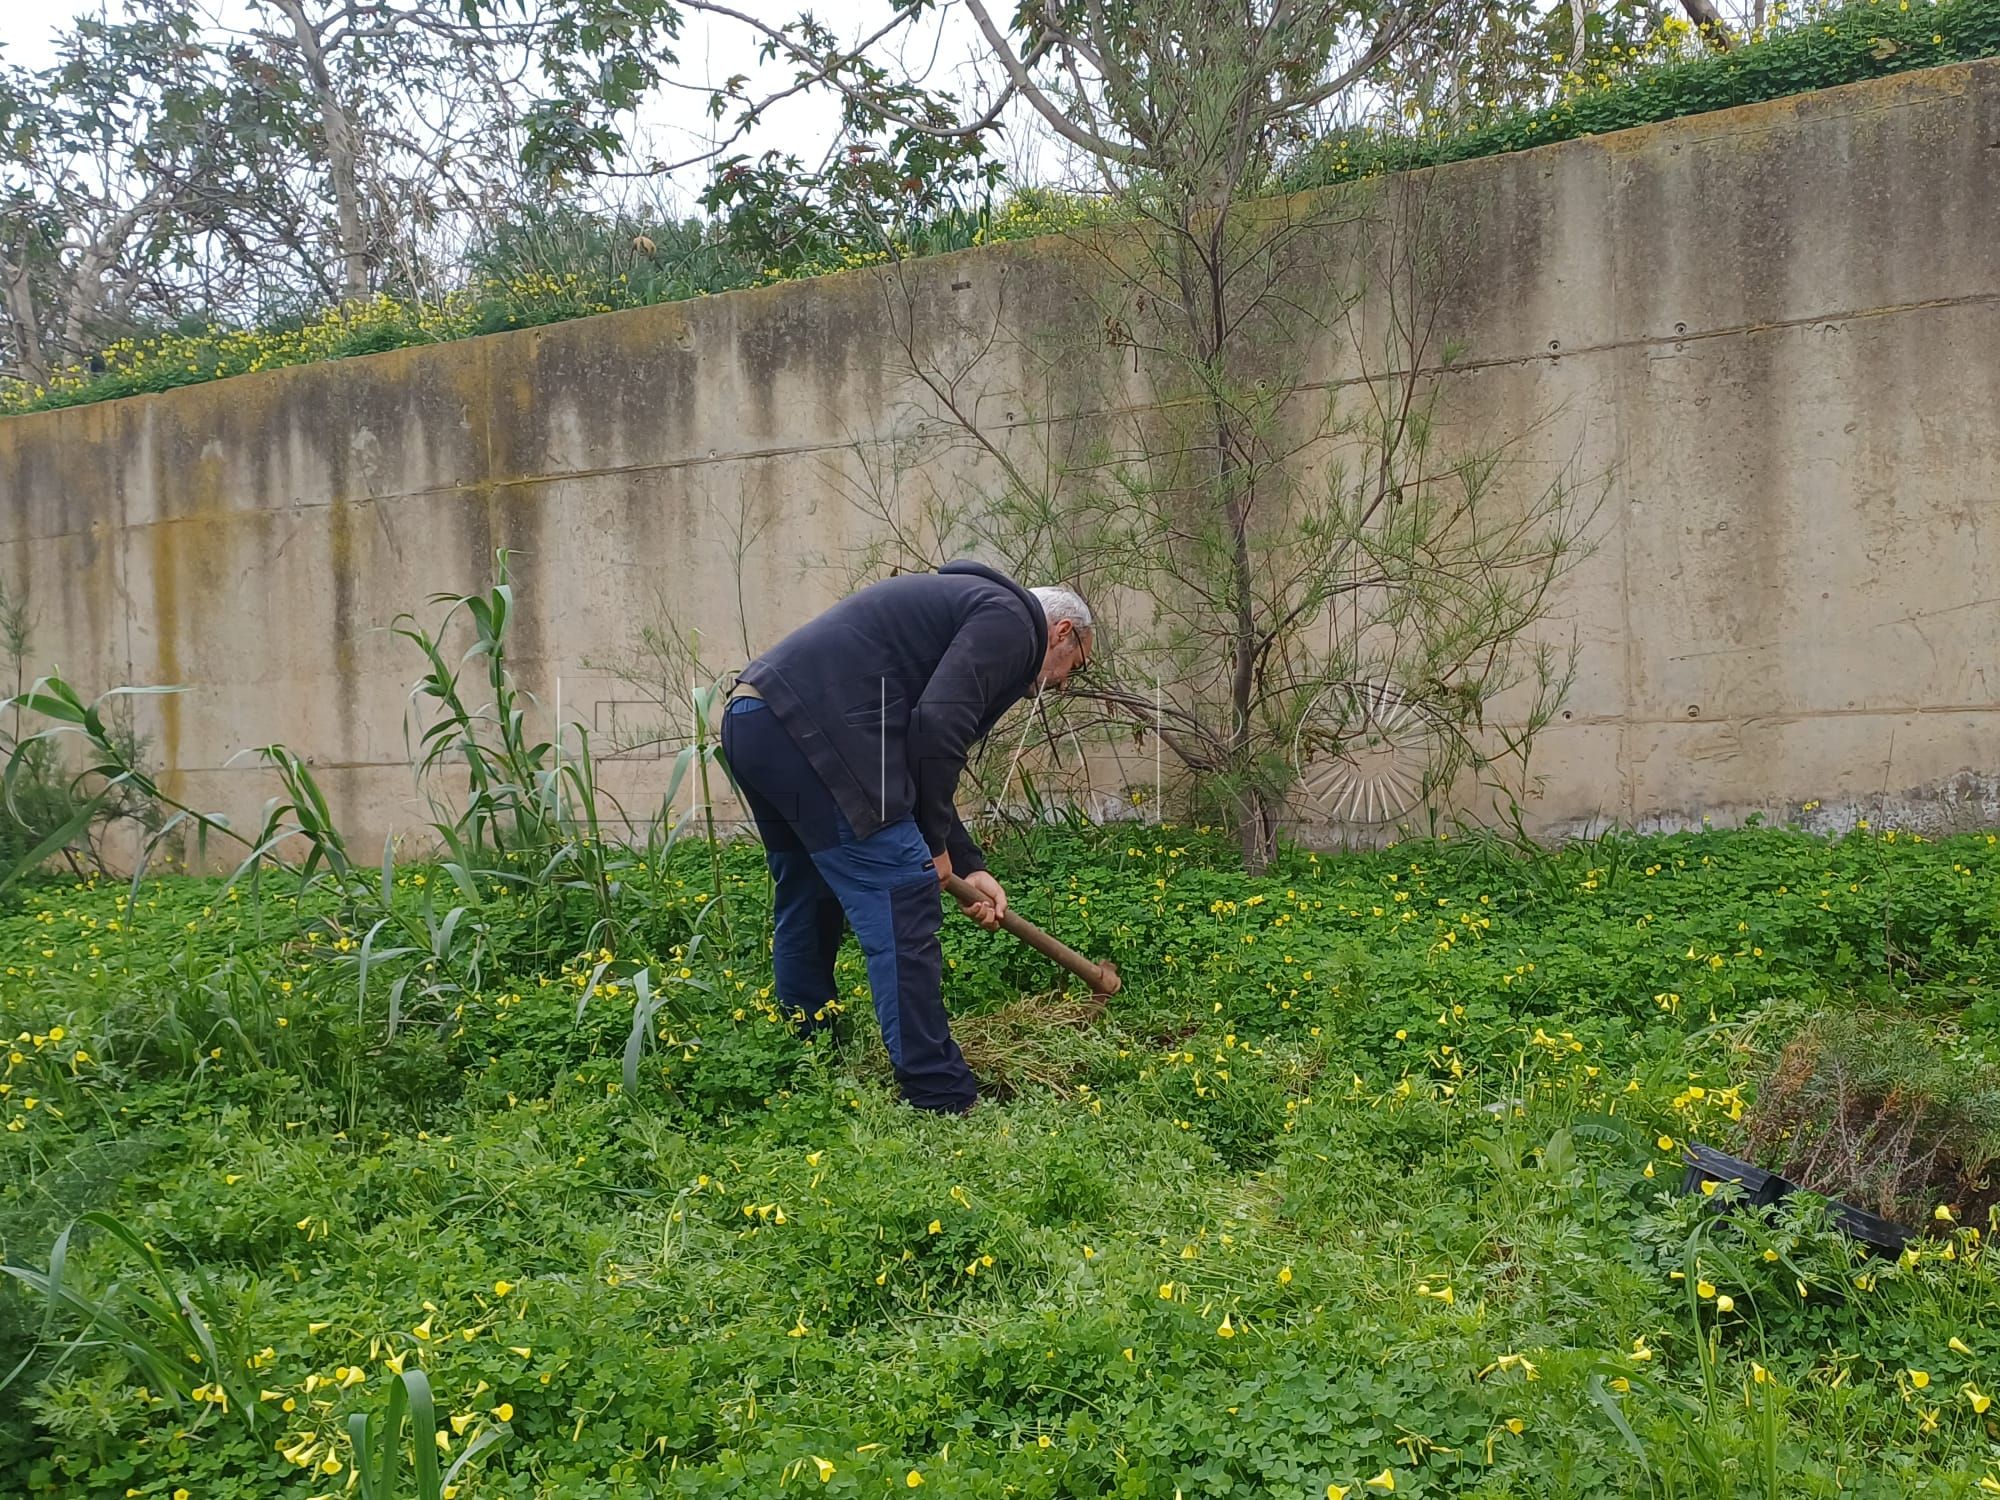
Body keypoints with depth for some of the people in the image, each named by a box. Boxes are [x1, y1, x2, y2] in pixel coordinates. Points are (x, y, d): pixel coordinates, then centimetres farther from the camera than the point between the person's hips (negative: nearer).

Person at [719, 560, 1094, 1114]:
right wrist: (933, 840, -2)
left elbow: (913, 769, 29)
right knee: (902, 915, -6)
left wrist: (967, 866, 24)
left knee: (809, 908, 22)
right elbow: (939, 724, -15)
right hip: (811, 729, -11)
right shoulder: (1011, 619, 2)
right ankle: (942, 1103, -2)